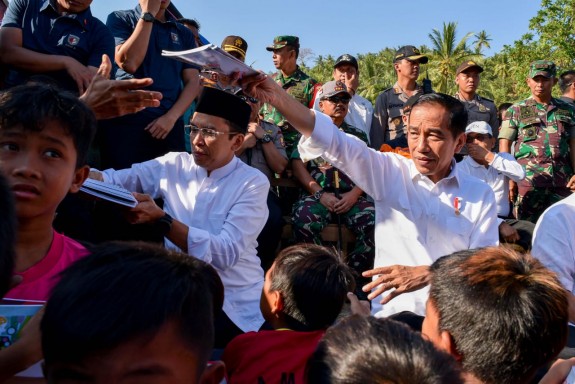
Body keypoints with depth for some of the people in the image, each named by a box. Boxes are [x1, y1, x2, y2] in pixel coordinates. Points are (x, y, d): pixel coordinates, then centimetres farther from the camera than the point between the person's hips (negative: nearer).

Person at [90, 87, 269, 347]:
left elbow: (226, 252, -21)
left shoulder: (253, 183, -9)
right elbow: (115, 180, -5)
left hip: (232, 305, -4)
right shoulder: (174, 165, 4)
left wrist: (160, 219, -29)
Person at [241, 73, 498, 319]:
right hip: (390, 317, 0)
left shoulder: (481, 195, 7)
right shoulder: (389, 172, 5)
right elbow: (333, 141, -7)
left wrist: (424, 274, -16)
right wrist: (277, 97, -20)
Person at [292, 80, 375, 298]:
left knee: (375, 222, -30)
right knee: (304, 220, -36)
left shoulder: (358, 136, 26)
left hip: (352, 197, 2)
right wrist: (320, 194, -8)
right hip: (318, 195, -1)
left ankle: (355, 281, -17)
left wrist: (354, 195, -8)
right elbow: (298, 165, 6)